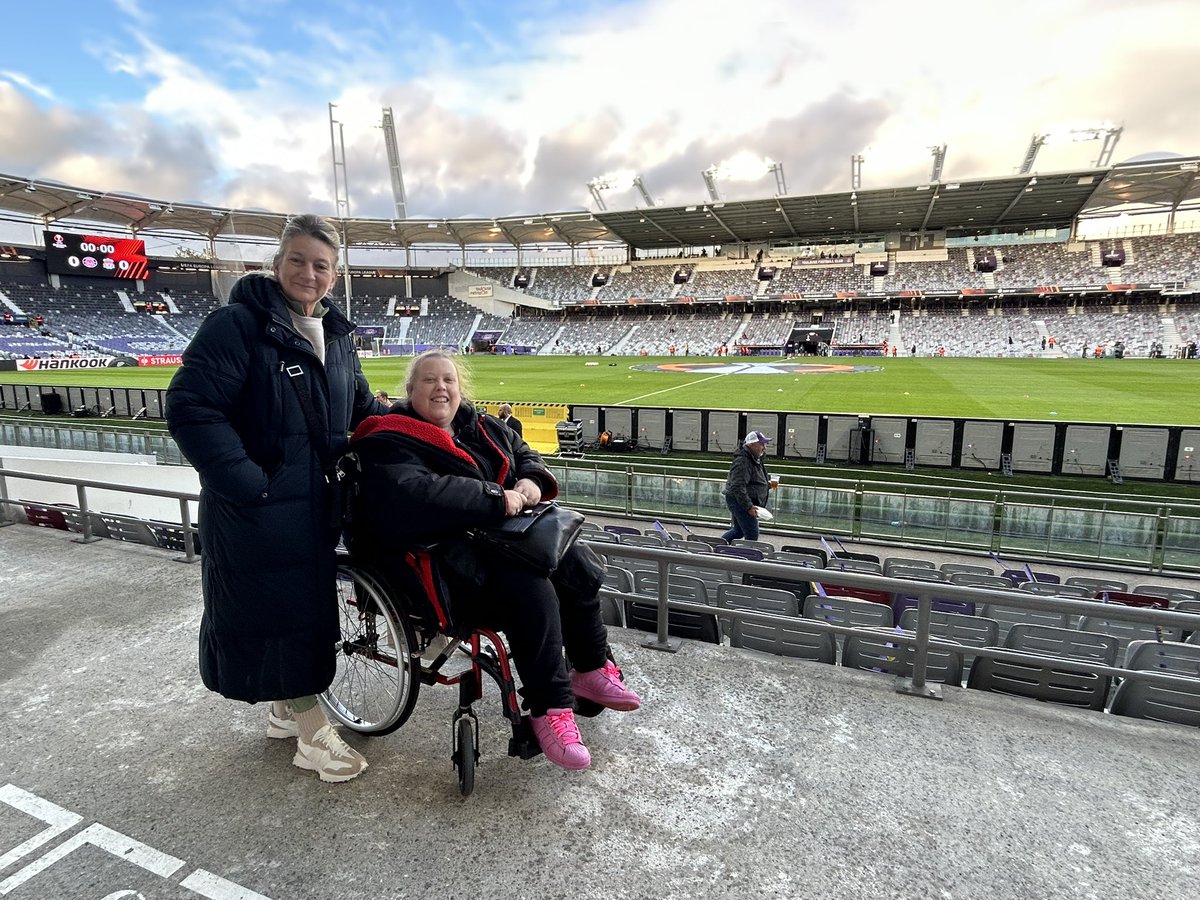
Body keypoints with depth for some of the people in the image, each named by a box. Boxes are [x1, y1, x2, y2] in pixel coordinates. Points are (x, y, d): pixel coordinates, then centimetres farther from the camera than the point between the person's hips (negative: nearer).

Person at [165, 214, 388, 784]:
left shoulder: (336, 336, 10)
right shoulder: (238, 324, -13)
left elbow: (361, 407, 19)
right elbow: (191, 407, -19)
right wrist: (247, 482, -22)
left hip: (316, 503, 8)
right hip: (258, 509, -7)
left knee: (309, 602, 17)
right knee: (276, 608, 2)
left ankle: (287, 709, 38)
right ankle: (313, 733, 17)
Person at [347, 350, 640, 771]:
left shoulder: (485, 429, 17)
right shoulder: (389, 444, -8)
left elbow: (525, 456, 26)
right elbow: (412, 496, -27)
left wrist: (533, 481, -2)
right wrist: (497, 500, -26)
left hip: (503, 534, 9)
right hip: (450, 556, -8)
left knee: (579, 564, -8)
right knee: (529, 588, -32)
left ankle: (592, 668, 13)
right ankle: (549, 708, -16)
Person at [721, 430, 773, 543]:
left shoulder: (755, 459, 13)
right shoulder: (742, 461, -21)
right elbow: (737, 487, -27)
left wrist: (766, 484, 10)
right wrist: (749, 506, -28)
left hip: (740, 503, 11)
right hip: (740, 502, -11)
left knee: (738, 531, 20)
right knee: (752, 534, -6)